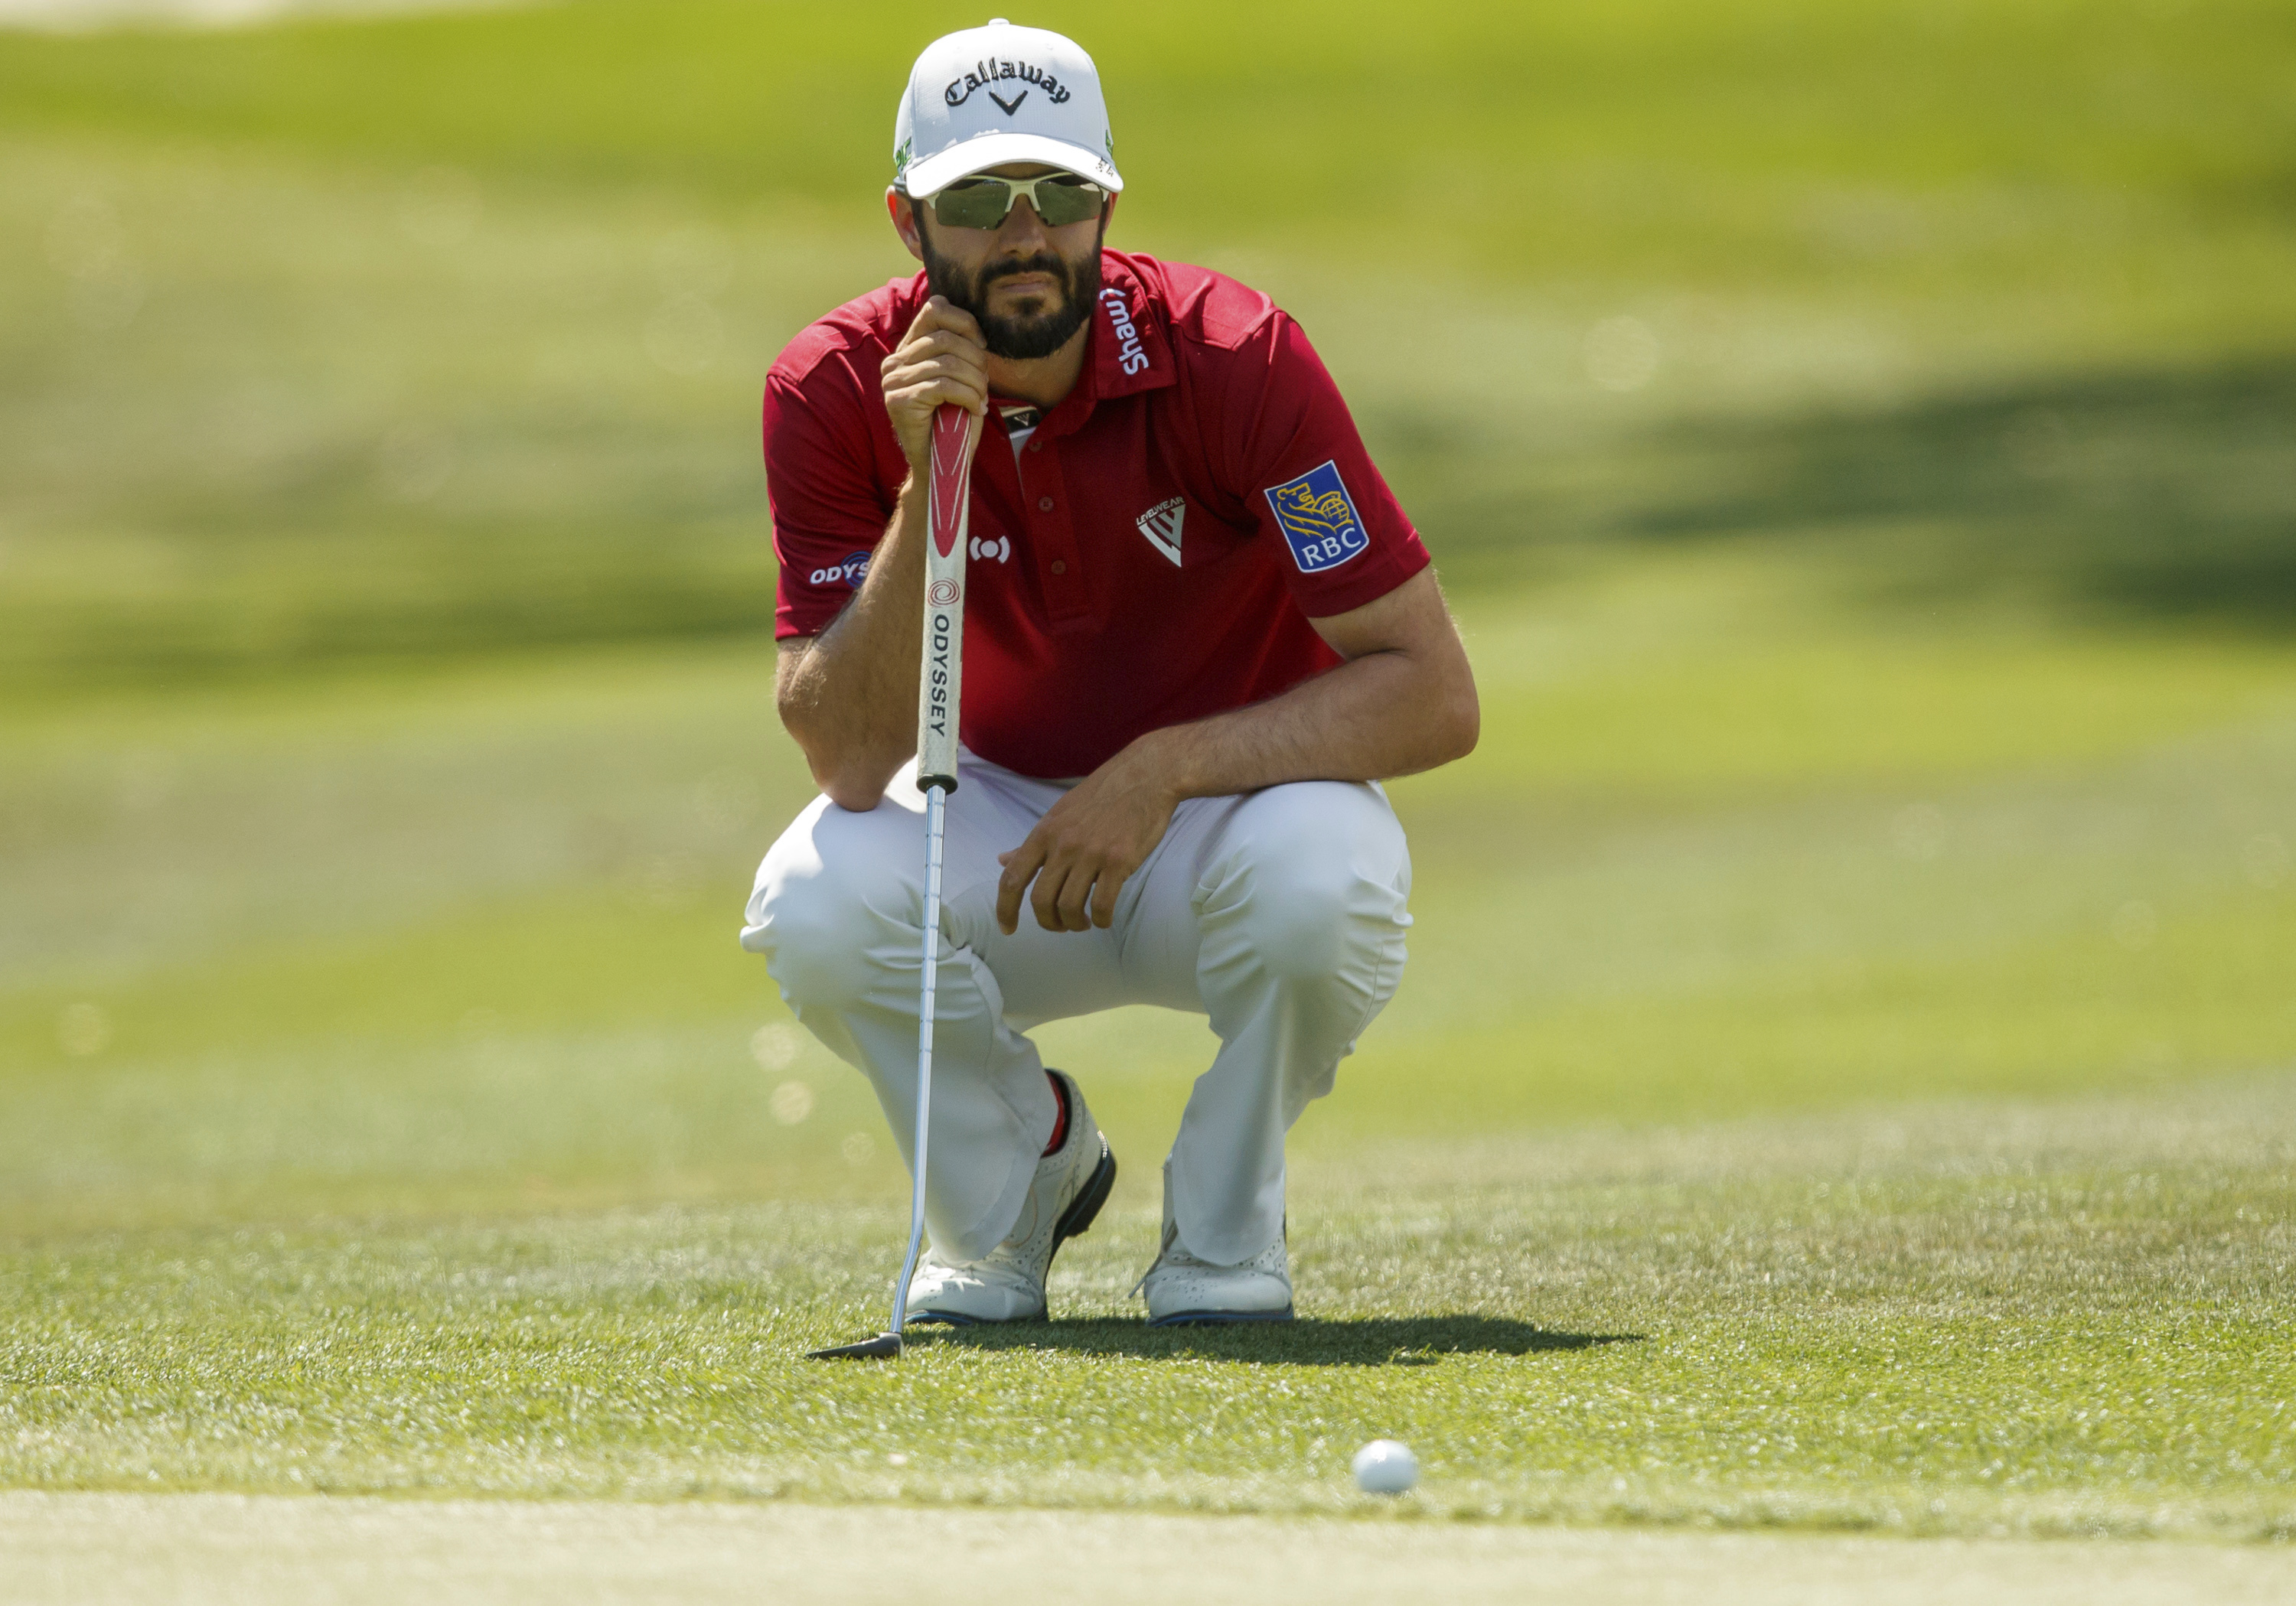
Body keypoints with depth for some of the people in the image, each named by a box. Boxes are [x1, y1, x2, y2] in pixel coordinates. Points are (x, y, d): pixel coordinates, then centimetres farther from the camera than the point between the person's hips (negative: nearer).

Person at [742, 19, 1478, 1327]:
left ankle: (1225, 1233, -6)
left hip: (1241, 789, -2)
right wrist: (928, 483, -34)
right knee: (815, 905, -30)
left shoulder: (1235, 360, -22)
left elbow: (1434, 693, -22)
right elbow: (849, 761, -23)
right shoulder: (837, 392, -16)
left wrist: (1167, 767, -33)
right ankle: (1022, 1157, 4)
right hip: (1001, 819, 2)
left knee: (1315, 880, -37)